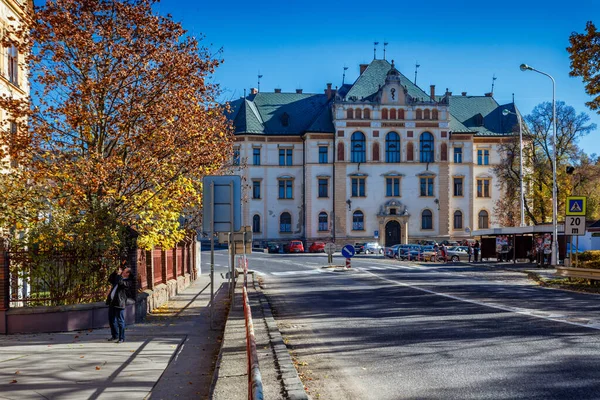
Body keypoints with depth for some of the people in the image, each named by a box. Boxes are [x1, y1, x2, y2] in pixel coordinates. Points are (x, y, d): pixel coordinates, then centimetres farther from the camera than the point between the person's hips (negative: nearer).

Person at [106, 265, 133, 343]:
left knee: (120, 321, -4)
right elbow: (110, 280, 29)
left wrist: (119, 274, -9)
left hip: (119, 304, -9)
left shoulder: (129, 282, -6)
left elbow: (120, 282, -22)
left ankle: (121, 338, 2)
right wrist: (115, 272, 17)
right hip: (112, 302, 9)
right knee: (111, 320, 15)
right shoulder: (119, 278, 21)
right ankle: (115, 336, 28)